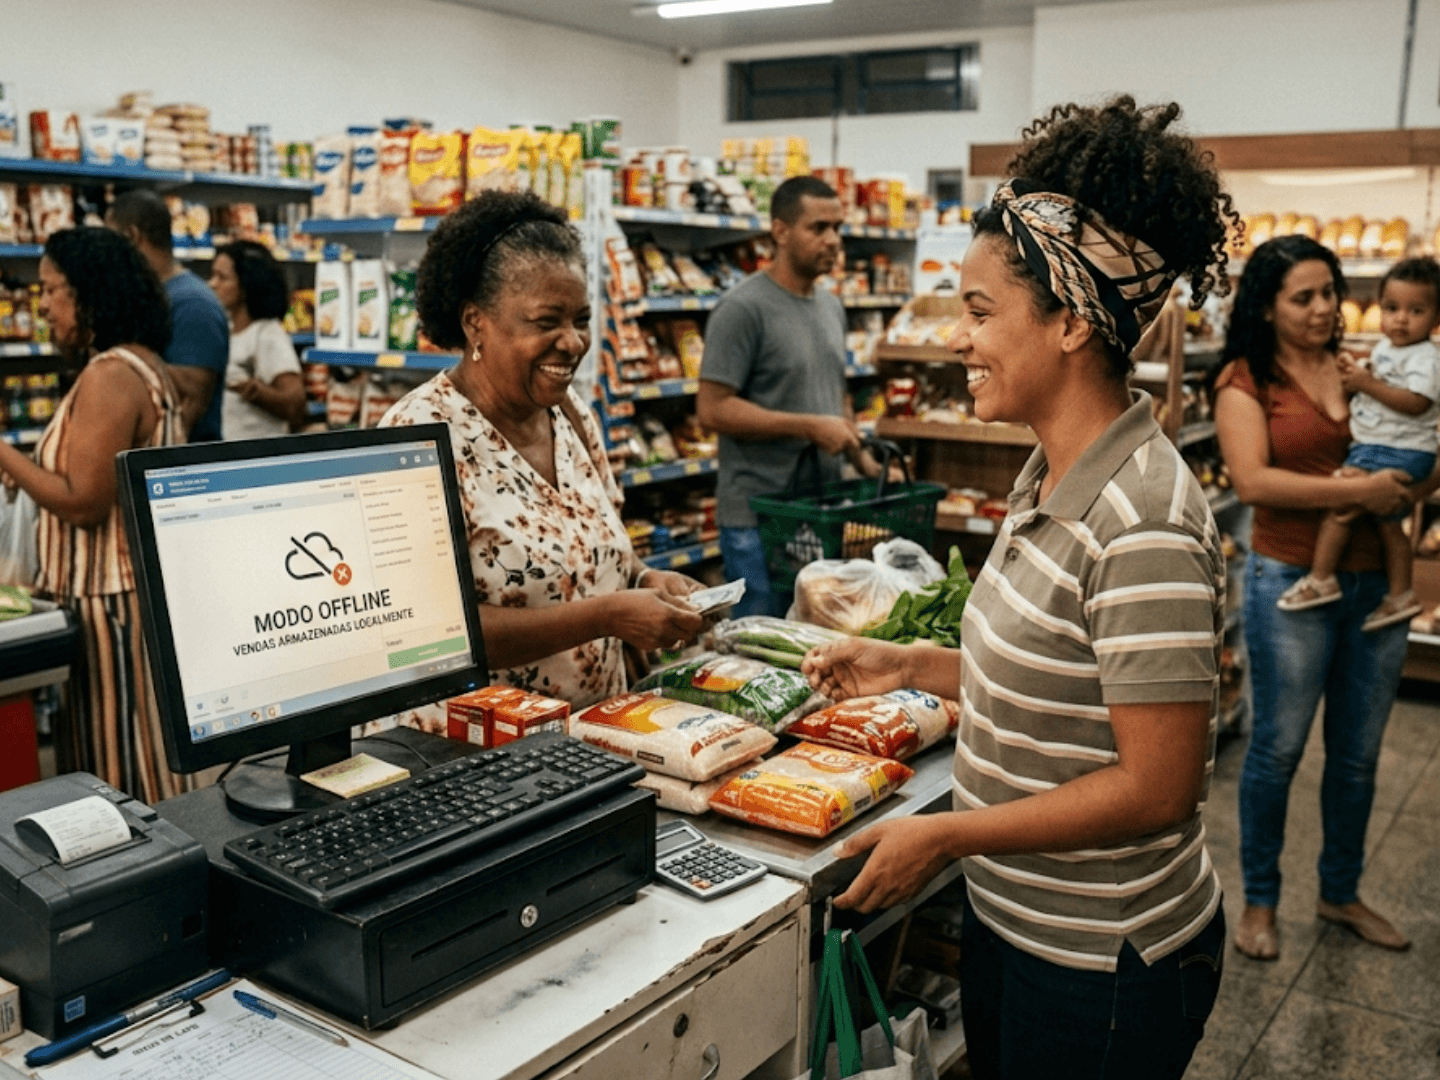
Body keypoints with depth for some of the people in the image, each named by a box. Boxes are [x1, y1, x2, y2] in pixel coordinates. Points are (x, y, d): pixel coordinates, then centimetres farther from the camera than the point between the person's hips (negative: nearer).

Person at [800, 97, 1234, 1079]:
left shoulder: (1143, 527, -27)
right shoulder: (1054, 473, 2)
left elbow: (1157, 788, -25)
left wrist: (944, 835, -20)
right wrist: (913, 665, 6)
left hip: (1103, 969, -8)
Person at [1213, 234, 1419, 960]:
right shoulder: (1246, 380, -5)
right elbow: (1252, 481, -17)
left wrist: (1407, 498, -8)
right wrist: (1358, 491, -20)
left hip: (1375, 583, 5)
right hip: (1291, 581, -4)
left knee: (1358, 752, 15)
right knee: (1278, 748, 5)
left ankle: (1340, 893, 34)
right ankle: (1259, 900, 23)